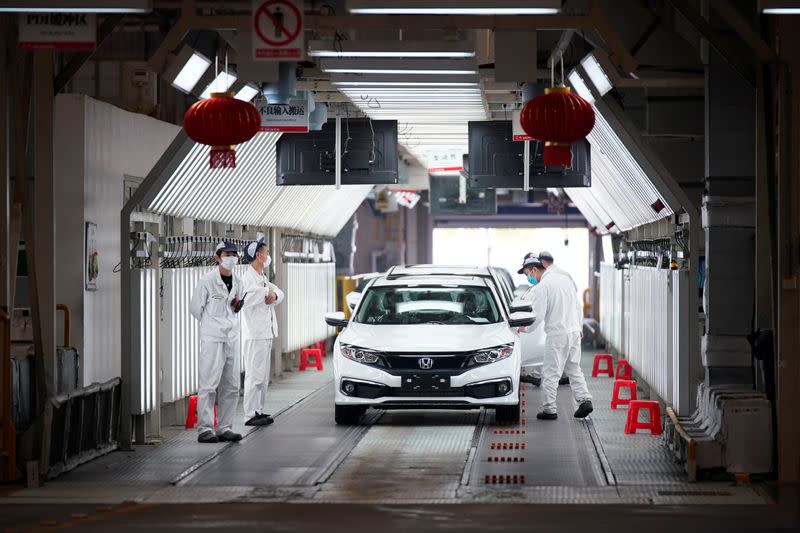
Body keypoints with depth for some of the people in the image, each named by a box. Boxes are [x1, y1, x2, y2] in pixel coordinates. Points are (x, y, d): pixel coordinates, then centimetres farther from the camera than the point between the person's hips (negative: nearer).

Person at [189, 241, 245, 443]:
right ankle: (205, 429, -7)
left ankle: (225, 428, 13)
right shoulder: (207, 281, -9)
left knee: (231, 386, 7)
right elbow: (195, 308, -1)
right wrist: (212, 324, 6)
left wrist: (238, 306, 8)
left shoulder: (237, 282, 11)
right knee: (209, 384, -9)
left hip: (232, 337, 7)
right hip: (212, 338, -7)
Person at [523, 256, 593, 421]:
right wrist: (579, 326, 25)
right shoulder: (564, 278, 10)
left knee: (551, 373, 1)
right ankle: (584, 400, 6)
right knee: (574, 369, 17)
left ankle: (549, 409, 2)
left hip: (557, 334, -7)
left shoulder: (541, 287, -13)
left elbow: (538, 315, -15)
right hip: (574, 330, 7)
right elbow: (577, 305, 16)